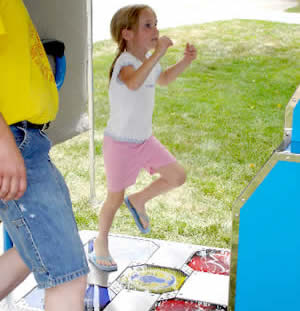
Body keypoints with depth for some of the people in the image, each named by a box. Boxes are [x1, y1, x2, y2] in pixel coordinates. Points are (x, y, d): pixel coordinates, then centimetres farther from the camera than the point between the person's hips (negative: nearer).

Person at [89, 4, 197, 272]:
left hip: (145, 139, 7)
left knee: (177, 176, 4)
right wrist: (157, 53, -51)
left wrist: (185, 61, 9)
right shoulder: (124, 62, -24)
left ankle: (139, 200, 26)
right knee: (115, 198, 6)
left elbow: (163, 79, 24)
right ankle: (101, 244, 28)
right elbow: (134, 83, -48)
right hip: (120, 143, -7)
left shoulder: (149, 61, 2)